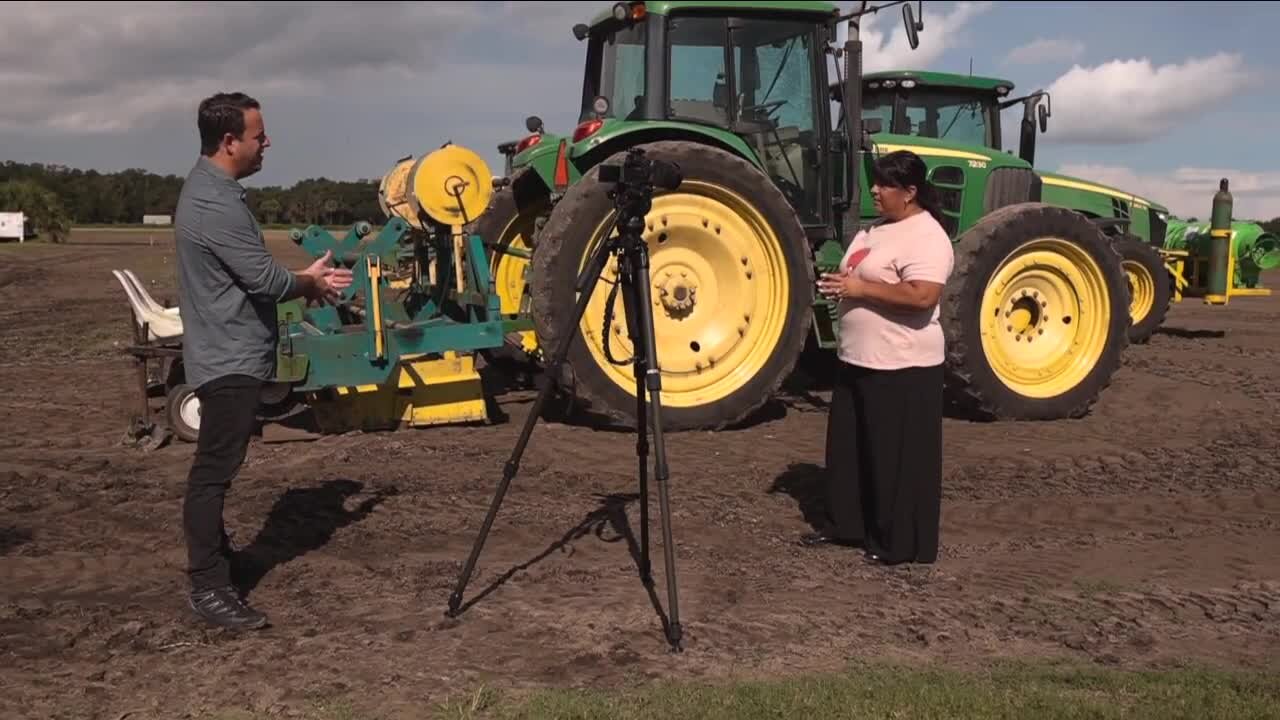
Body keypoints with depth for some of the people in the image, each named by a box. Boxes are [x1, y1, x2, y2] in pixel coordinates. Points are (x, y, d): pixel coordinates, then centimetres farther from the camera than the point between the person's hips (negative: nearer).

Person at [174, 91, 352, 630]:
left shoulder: (211, 189, 12)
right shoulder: (216, 203, -23)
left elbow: (249, 273, 20)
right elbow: (264, 279, -22)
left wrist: (303, 281, 7)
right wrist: (310, 283, -2)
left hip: (228, 351, 11)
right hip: (228, 356, -11)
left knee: (216, 465, 20)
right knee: (214, 469, -7)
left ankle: (212, 553, 34)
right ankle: (208, 586, -2)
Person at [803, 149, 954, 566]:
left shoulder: (926, 237, -17)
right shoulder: (877, 230, 14)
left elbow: (922, 297, -29)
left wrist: (860, 288, -25)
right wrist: (840, 285, 3)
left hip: (902, 367, -10)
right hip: (858, 360, 10)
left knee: (896, 457, 0)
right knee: (849, 448, 17)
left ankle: (900, 544, 12)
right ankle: (846, 526, 31)